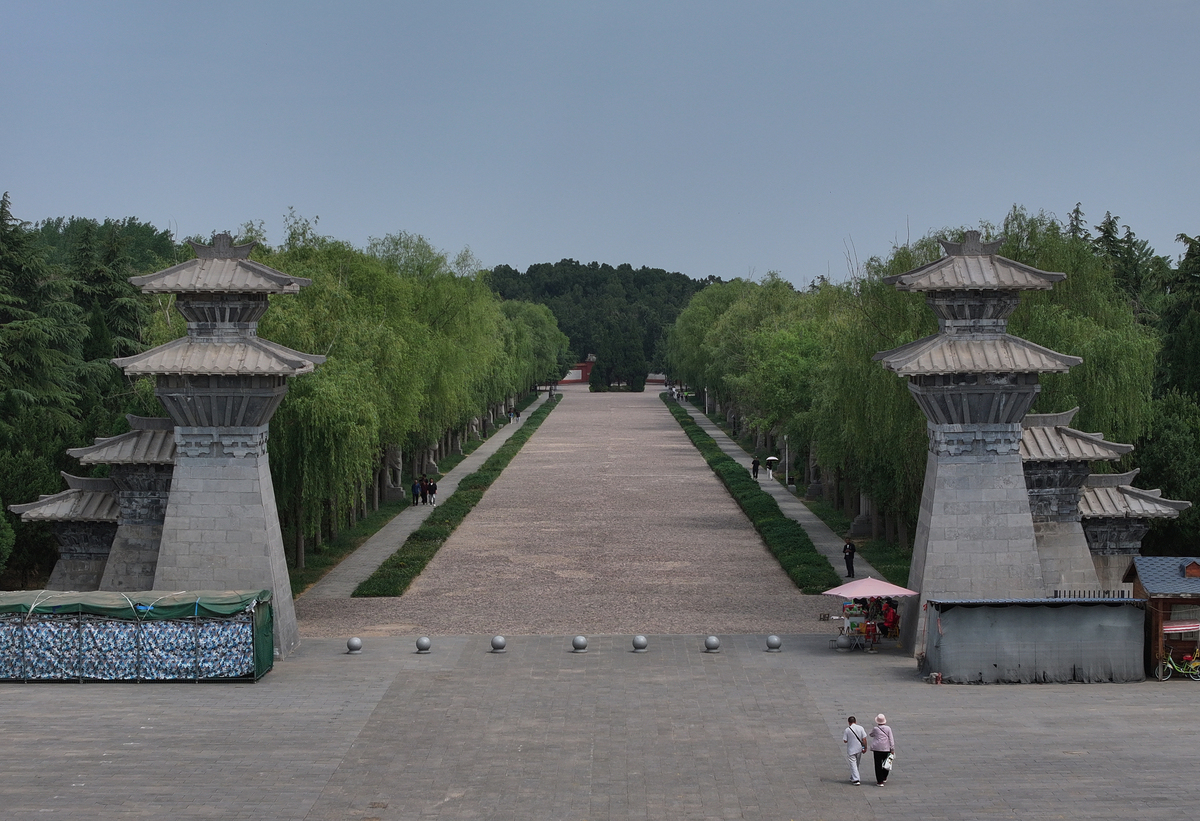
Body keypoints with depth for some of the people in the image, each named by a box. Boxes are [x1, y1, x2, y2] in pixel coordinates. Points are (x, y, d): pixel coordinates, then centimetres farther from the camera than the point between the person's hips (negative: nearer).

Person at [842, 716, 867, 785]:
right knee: (856, 764, 18)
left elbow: (845, 741, -9)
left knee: (853, 764, 0)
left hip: (851, 750, -3)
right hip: (859, 749, 3)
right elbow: (864, 739, -6)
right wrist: (865, 747, 3)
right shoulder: (860, 728, -4)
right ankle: (853, 778, 31)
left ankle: (856, 780, -8)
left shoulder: (847, 730, -11)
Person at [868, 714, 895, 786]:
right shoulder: (888, 728, -2)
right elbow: (891, 739, -2)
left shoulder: (875, 729, -6)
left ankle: (880, 781, -2)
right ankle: (884, 778, 34)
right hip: (886, 748, 2)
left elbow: (871, 734, 13)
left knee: (878, 765, 1)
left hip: (877, 748, -2)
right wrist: (892, 749, 1)